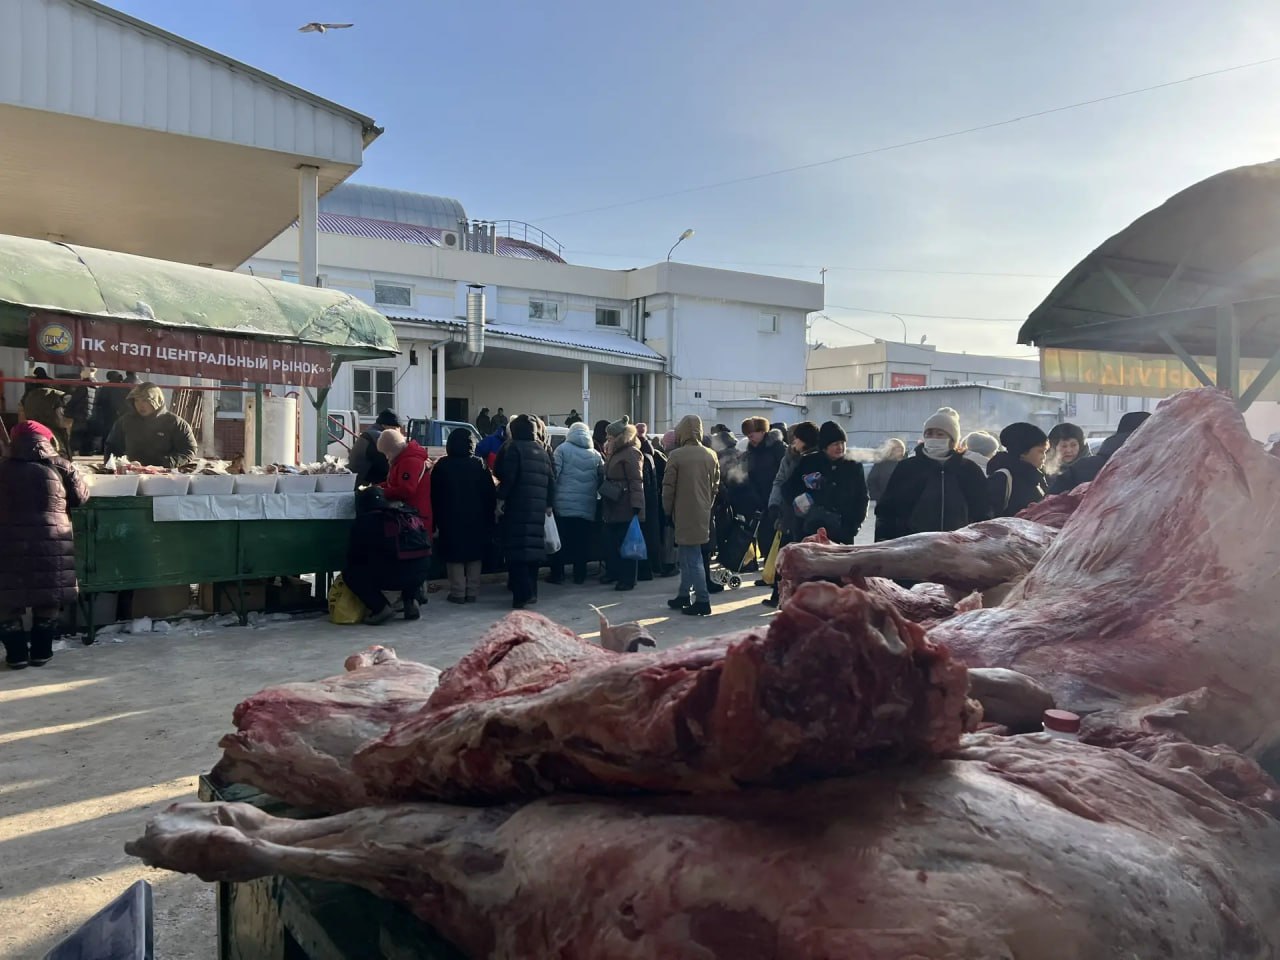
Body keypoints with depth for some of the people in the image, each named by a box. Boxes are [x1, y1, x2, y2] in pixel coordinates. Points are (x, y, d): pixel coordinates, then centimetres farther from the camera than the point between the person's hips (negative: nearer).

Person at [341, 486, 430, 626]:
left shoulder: (364, 522, 8)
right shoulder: (409, 516, 21)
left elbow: (353, 555, 14)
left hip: (392, 575, -5)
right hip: (421, 572, 5)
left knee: (350, 573, 13)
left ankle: (381, 608, 0)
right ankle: (411, 601, 18)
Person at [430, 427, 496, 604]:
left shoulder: (442, 465, -4)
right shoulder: (480, 465, 0)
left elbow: (435, 496, -3)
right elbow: (490, 494, 1)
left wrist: (436, 520, 2)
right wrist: (488, 518, 6)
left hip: (451, 519, -2)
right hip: (476, 519, 2)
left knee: (455, 556, 3)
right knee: (474, 556, 10)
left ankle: (458, 592, 0)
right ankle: (472, 592, 11)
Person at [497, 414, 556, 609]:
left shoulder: (515, 447, -3)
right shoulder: (542, 450, 17)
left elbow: (508, 476, -13)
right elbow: (551, 480, 18)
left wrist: (500, 498, -6)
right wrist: (548, 504, 24)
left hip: (517, 505, -6)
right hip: (537, 507, 7)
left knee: (517, 548, -6)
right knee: (533, 547, 12)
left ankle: (522, 595, -12)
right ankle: (531, 592, 17)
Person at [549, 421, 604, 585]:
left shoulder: (562, 449, -1)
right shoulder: (595, 454, 7)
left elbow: (554, 473, -8)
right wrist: (596, 494, 21)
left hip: (564, 503, -2)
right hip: (587, 505, 2)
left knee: (561, 540, 4)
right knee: (581, 541, 8)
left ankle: (557, 574, 5)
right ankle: (579, 575, 10)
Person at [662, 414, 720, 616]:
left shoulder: (676, 455, -12)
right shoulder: (710, 456, 4)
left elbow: (668, 486, -9)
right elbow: (715, 486, 10)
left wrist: (668, 510, 3)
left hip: (683, 513, -6)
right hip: (702, 514, 6)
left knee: (691, 557, -3)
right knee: (688, 555, 17)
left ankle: (702, 600, -5)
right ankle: (684, 596, 25)